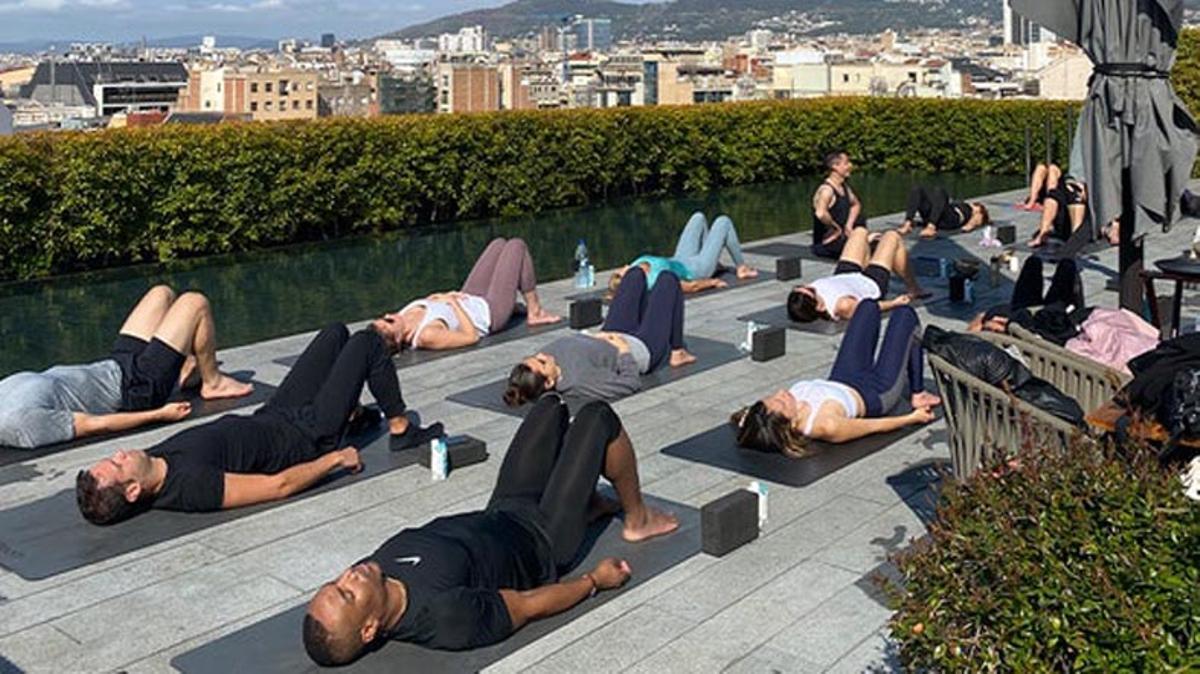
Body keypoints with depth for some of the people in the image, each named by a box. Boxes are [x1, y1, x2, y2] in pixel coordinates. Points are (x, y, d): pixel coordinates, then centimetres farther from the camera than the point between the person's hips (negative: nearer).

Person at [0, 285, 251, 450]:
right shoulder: (21, 421, -32)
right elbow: (96, 424, -26)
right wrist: (159, 414, -19)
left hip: (115, 367, 9)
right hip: (139, 387, -9)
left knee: (161, 294, 18)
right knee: (195, 303, -3)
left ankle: (186, 370, 32)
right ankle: (212, 382, 16)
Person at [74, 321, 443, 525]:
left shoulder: (154, 459, -12)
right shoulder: (191, 486, -38)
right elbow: (278, 485, -33)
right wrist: (335, 459, -21)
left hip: (270, 418, 8)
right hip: (308, 436, -8)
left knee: (337, 332, 19)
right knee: (367, 342, -2)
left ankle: (351, 411, 41)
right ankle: (401, 430, 16)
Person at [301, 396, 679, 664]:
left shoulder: (372, 573, -21)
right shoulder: (445, 617, -41)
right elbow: (529, 605, -27)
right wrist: (596, 581, -12)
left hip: (498, 515, 6)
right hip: (542, 540, -6)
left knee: (551, 407, 13)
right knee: (598, 418, -2)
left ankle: (591, 503, 37)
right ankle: (637, 519, 26)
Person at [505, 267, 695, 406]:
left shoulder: (552, 353, -24)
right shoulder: (578, 380, -45)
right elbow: (631, 384, -36)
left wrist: (597, 336, -9)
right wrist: (623, 351, -28)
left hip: (616, 335, 7)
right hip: (643, 349, -6)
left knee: (636, 273, 21)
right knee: (668, 279, 6)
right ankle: (677, 352, 23)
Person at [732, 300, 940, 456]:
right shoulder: (826, 426, -44)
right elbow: (877, 426, -28)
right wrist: (914, 417, -15)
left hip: (842, 380, 6)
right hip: (880, 393, -6)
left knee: (869, 306, 19)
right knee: (905, 315, 6)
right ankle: (917, 395, 25)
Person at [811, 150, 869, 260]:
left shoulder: (844, 186, 10)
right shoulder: (827, 190, -20)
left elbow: (856, 205, 27)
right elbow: (821, 213, -40)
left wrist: (849, 225, 9)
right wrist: (838, 228, -24)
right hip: (825, 243, -10)